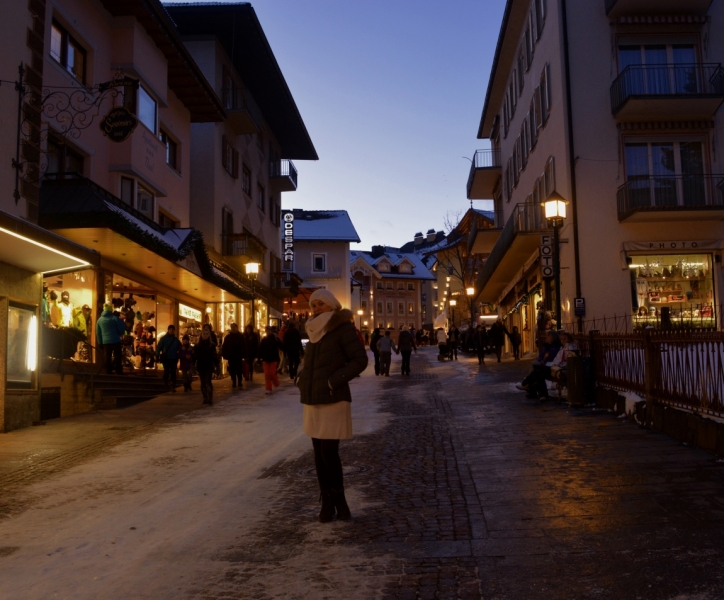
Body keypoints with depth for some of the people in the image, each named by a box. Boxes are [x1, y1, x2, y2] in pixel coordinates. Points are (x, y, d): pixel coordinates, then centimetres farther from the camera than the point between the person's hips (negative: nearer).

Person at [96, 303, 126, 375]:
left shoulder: (99, 320, 6)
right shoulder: (115, 318, -7)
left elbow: (98, 333, 9)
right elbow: (121, 329, -6)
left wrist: (100, 342, 14)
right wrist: (119, 334, 15)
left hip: (105, 341, 4)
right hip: (115, 341, -3)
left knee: (107, 358, 10)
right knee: (117, 357, 3)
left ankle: (108, 372, 13)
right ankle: (119, 372, 1)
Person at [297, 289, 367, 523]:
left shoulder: (343, 328, -7)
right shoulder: (315, 330, 13)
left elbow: (360, 360, -12)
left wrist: (333, 382, -18)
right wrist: (304, 382, 7)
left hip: (333, 400, -7)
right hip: (313, 401, 7)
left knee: (329, 451, -8)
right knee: (319, 452, 7)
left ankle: (338, 499, 10)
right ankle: (327, 502, 15)